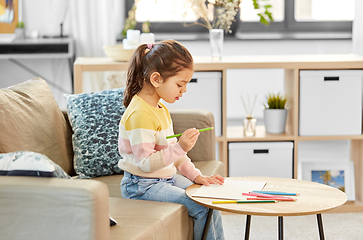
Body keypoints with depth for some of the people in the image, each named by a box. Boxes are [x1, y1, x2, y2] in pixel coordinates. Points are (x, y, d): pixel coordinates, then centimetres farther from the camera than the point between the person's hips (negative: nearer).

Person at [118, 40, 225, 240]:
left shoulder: (161, 109, 12)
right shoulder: (140, 114, -22)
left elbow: (171, 151, 19)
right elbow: (146, 163, -26)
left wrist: (195, 175, 9)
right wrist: (180, 147, -32)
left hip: (165, 179, 10)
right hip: (142, 186, -10)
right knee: (201, 208, -18)